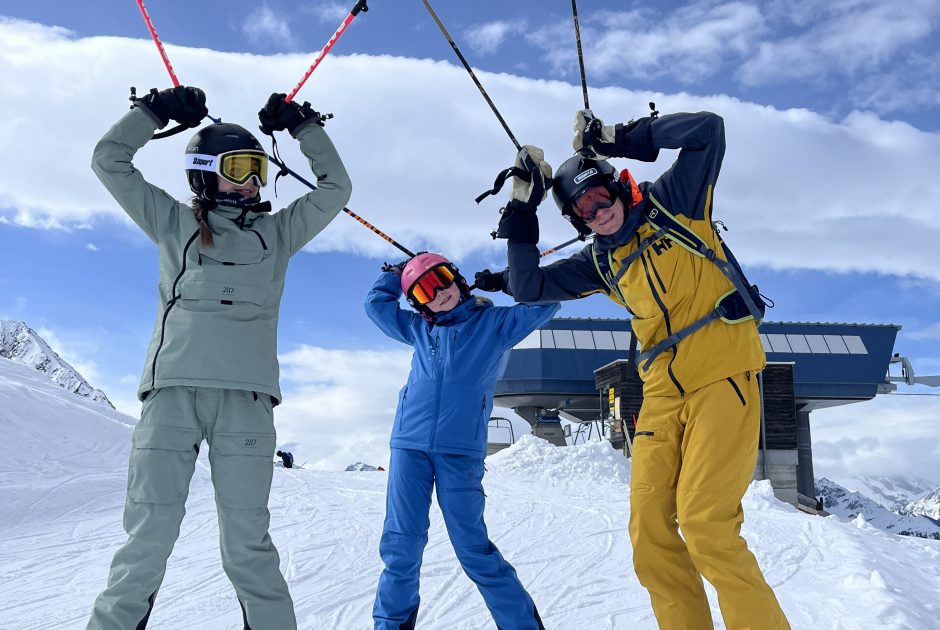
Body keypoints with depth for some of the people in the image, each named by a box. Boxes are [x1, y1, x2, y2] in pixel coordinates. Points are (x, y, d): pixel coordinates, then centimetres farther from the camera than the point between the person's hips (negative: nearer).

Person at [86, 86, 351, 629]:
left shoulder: (278, 232, 20)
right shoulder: (175, 223, 17)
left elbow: (335, 187, 24)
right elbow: (110, 161, 18)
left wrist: (303, 124, 24)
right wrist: (158, 109, 17)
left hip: (245, 396, 1)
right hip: (173, 390, 0)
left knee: (248, 547, -2)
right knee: (147, 541, -3)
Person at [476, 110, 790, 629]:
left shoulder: (673, 204, 4)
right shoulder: (601, 262, 15)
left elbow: (708, 130, -5)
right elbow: (529, 286, 12)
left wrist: (618, 139, -2)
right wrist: (523, 207, 6)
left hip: (722, 376, -5)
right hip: (663, 391, 6)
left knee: (704, 523, -16)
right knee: (649, 527, -3)